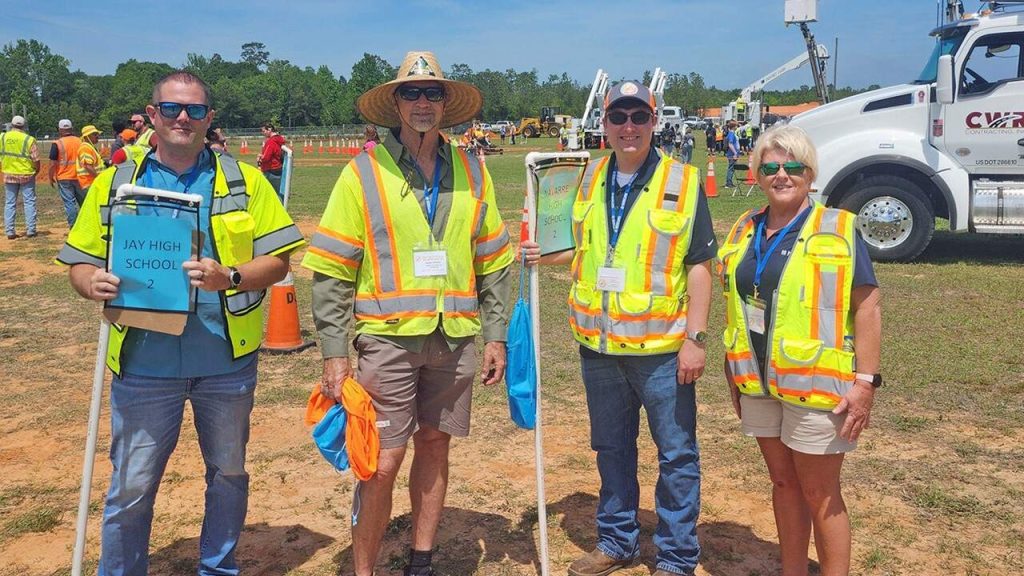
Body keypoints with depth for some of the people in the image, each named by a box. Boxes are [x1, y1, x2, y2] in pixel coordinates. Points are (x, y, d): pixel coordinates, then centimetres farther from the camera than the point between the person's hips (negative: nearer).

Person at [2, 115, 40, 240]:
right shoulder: (28, 139, -10)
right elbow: (36, 159, -10)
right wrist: (37, 170, 7)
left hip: (9, 175, 3)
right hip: (26, 175, -3)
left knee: (10, 203, 9)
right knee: (29, 202, 6)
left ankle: (9, 232, 8)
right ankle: (30, 230, 5)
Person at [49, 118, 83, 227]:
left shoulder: (57, 144, -9)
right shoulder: (80, 141, 3)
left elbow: (52, 164, -10)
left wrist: (51, 178, 2)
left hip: (64, 178, -3)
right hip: (79, 177, 4)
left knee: (69, 203, -2)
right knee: (83, 202, 13)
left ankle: (73, 226, -3)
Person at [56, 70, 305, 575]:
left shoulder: (243, 180, 3)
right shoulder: (114, 183, 6)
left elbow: (277, 260, -1)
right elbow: (80, 260, 7)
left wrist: (229, 277, -20)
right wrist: (92, 283, -16)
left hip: (227, 361, 1)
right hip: (144, 363, 0)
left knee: (228, 474, 15)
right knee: (131, 487, 6)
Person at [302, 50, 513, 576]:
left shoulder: (471, 172, 9)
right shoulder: (364, 172, -2)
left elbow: (494, 263, 14)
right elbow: (331, 271, -4)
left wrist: (496, 335, 9)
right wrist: (335, 352, -9)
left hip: (455, 338, 4)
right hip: (388, 337, -3)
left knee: (434, 446, 13)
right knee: (383, 462, -3)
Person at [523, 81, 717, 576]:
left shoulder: (683, 182, -6)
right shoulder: (590, 180, 7)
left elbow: (699, 267, -7)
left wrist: (695, 337, -13)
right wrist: (545, 256, 2)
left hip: (661, 348, -4)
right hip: (599, 347, 5)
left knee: (676, 454, 6)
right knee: (611, 449, 17)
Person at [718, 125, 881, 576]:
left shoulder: (838, 230, -8)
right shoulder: (745, 230, 8)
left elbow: (867, 308, -10)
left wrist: (865, 381, -16)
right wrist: (734, 371, 15)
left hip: (815, 383, -5)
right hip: (759, 382, 6)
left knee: (819, 493, 3)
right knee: (782, 483, 17)